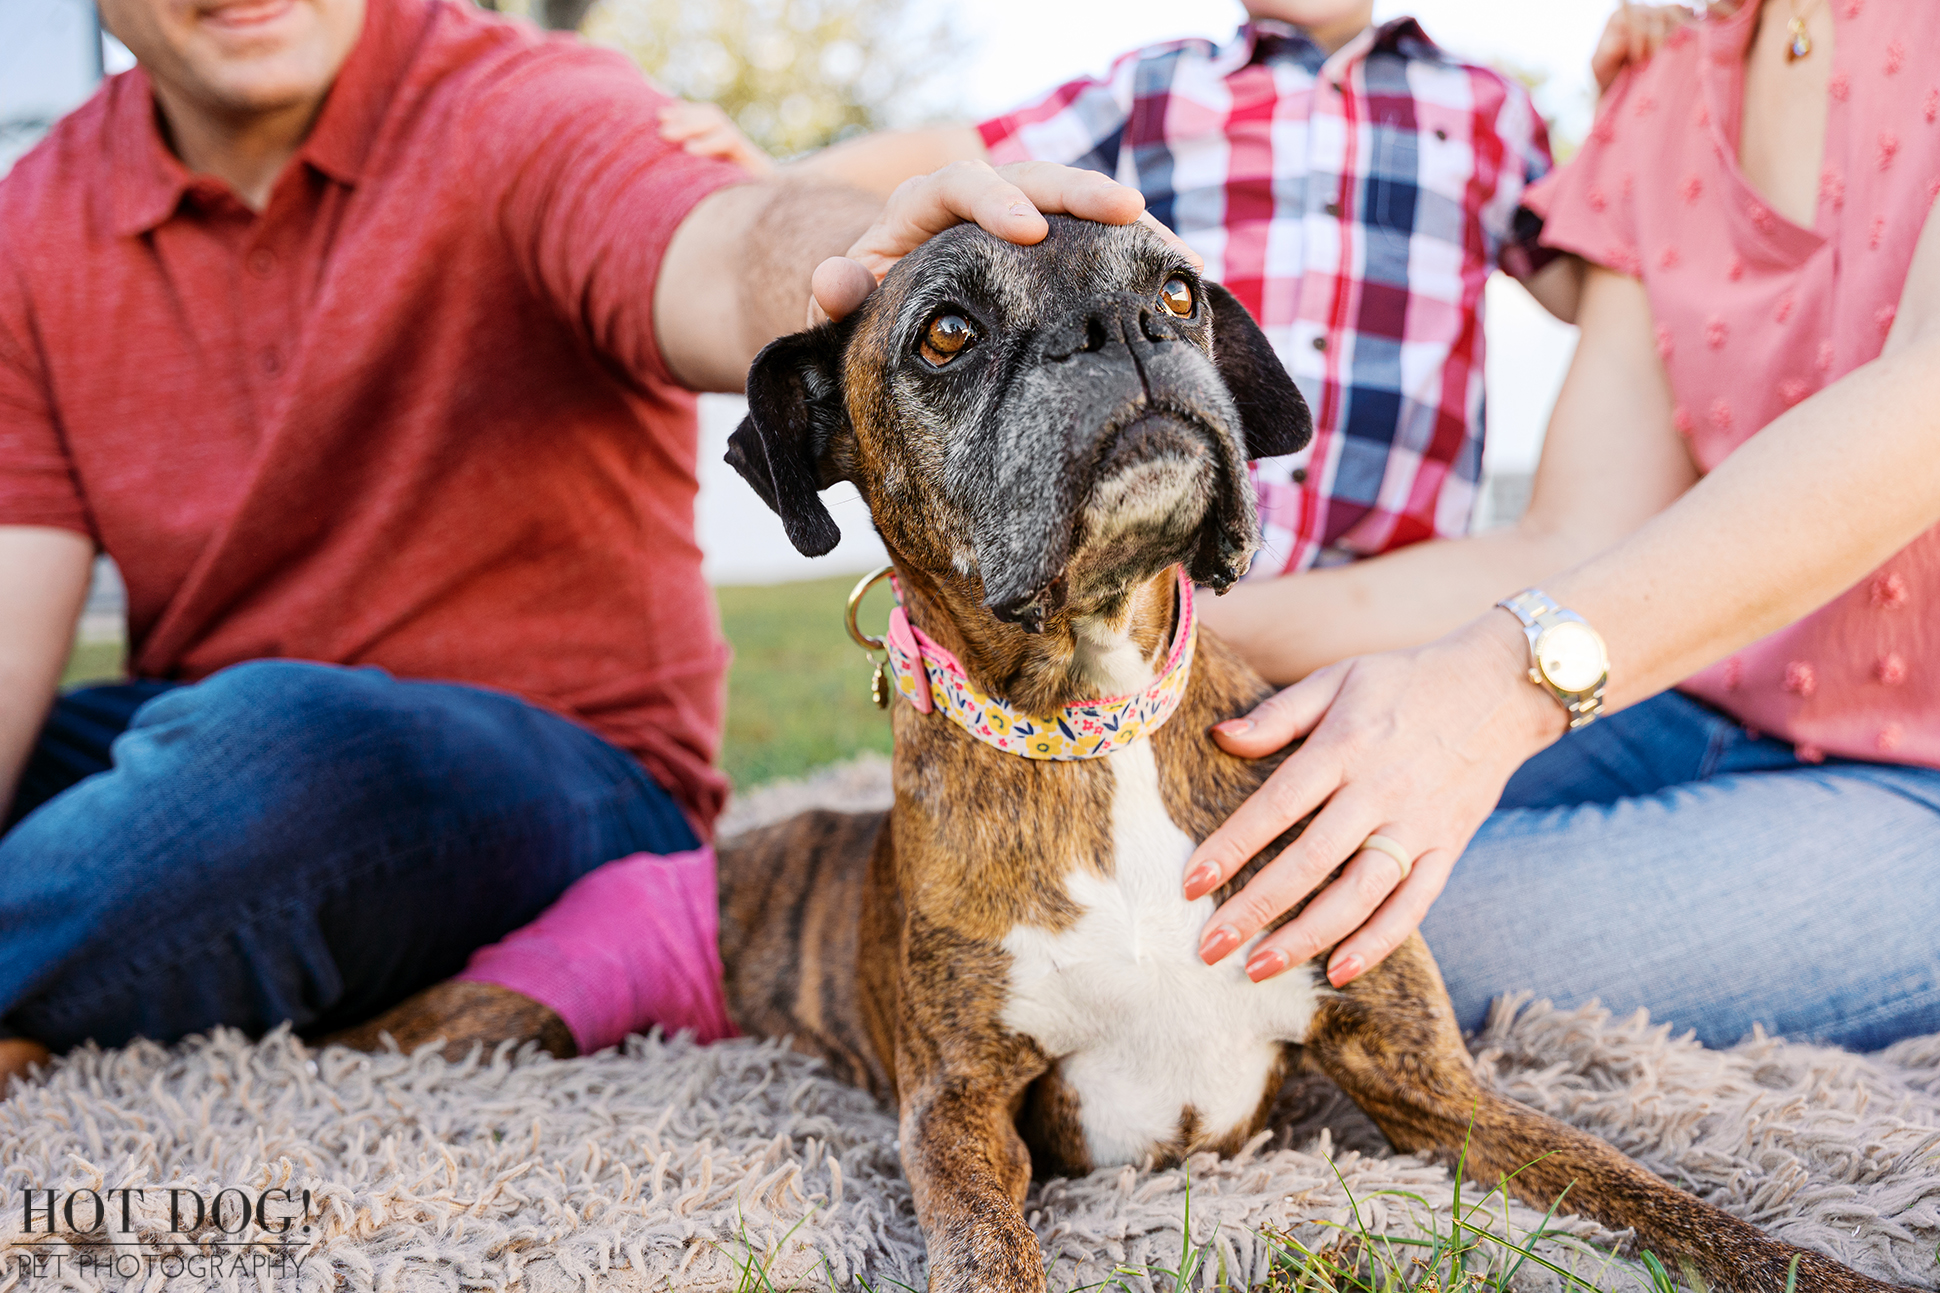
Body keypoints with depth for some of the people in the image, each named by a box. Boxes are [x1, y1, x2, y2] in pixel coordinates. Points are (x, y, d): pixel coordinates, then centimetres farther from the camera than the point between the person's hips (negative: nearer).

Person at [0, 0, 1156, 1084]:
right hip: (187, 762, 5)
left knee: (278, 740, -35)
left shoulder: (531, 113, -10)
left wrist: (872, 268, -58)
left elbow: (725, 263, -34)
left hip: (563, 777, -4)